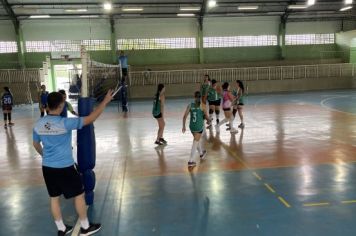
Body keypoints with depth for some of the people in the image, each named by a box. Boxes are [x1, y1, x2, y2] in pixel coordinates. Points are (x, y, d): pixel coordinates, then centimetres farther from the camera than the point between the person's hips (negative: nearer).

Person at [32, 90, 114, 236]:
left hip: (47, 167, 6)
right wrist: (105, 101, -13)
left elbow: (36, 144, 15)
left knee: (54, 198, 17)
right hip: (65, 168, -6)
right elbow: (90, 118, -20)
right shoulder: (65, 123, -21)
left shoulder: (38, 125, -2)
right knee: (79, 195, 10)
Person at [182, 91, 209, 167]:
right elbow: (206, 116, -5)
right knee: (195, 143, 2)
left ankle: (201, 153, 49)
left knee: (197, 140, 27)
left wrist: (184, 126, 1)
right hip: (199, 127, -4)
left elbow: (185, 116, -5)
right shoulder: (202, 106, -10)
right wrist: (208, 120, 17)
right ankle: (191, 161, 0)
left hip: (192, 126, 4)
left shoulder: (190, 105, -2)